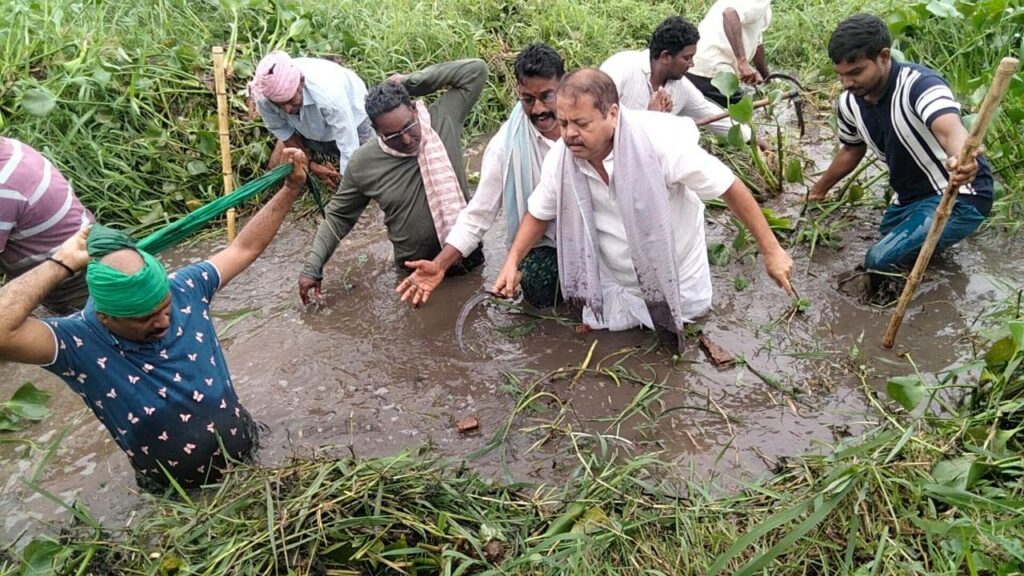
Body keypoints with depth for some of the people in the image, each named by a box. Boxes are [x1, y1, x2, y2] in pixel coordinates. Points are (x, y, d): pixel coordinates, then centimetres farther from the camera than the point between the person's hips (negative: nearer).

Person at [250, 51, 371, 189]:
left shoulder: (328, 93, -47)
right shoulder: (262, 96, -34)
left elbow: (349, 150, -42)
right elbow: (279, 129, -14)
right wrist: (311, 165, -17)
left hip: (350, 115, -3)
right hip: (304, 125, 3)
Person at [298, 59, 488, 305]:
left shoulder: (444, 119, -12)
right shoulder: (363, 163, -12)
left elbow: (476, 70, -14)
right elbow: (338, 216, 1)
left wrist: (411, 82, -17)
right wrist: (313, 267, -3)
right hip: (418, 273, 0)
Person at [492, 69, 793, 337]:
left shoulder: (659, 139, -35)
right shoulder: (561, 157, -22)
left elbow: (730, 187, -25)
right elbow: (539, 213, -3)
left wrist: (771, 251, -20)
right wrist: (511, 263, -16)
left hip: (674, 269, -2)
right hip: (614, 277, 2)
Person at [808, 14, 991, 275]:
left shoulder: (920, 84, -28)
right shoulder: (849, 103, -7)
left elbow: (950, 129, -49)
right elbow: (852, 150, 15)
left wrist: (962, 161, -72)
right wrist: (819, 189, 29)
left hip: (959, 197, -8)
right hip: (910, 196, 8)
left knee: (882, 260, -25)